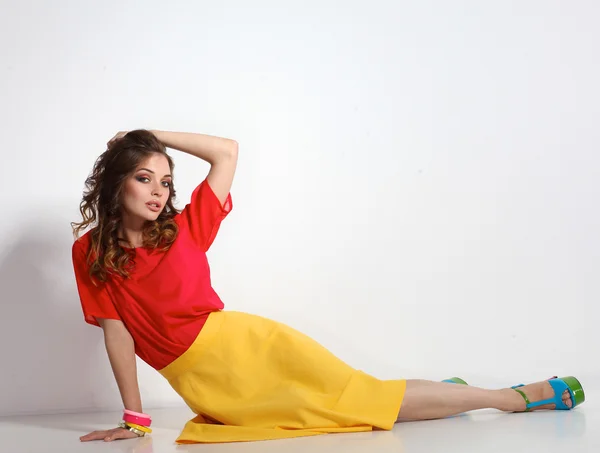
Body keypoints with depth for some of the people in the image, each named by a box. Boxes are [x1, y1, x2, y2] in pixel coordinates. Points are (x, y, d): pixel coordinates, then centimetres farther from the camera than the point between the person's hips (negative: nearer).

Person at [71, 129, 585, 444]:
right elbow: (117, 332, 1)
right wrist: (135, 418, -1)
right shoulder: (91, 253, 0)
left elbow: (228, 151, 4)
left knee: (362, 395, -3)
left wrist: (153, 135, 3)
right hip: (203, 385, 0)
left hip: (242, 344, 1)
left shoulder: (182, 230, 2)